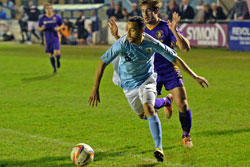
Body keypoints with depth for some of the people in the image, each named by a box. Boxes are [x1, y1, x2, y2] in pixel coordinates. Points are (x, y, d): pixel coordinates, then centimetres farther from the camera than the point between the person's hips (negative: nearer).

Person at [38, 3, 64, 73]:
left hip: (55, 38, -2)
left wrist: (59, 28, -11)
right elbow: (39, 28, 10)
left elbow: (62, 25, 10)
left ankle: (58, 60, 18)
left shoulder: (57, 17, -1)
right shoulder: (42, 19, 2)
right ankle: (55, 69, 21)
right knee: (51, 54, 6)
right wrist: (42, 28, -13)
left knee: (56, 53, -18)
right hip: (48, 39, 2)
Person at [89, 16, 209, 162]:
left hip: (147, 80, -2)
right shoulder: (122, 44, -28)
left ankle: (159, 147, -25)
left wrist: (195, 76, -13)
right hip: (128, 84, 2)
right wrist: (95, 89, -28)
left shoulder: (152, 44, -25)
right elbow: (103, 63, -24)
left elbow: (175, 59, -14)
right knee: (142, 115, 17)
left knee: (149, 108, -26)